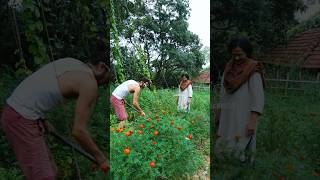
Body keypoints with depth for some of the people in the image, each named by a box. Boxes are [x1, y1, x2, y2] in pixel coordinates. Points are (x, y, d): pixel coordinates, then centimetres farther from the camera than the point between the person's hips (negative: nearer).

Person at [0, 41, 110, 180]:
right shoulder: (90, 83, -15)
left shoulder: (69, 62, 11)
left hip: (15, 113, 9)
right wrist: (100, 156, -2)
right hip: (22, 120, -9)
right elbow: (78, 131, -15)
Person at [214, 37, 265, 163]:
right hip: (227, 116, 6)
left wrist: (253, 121, -21)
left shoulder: (253, 69, -9)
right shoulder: (229, 67, 8)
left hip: (244, 116, -6)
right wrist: (220, 112, 14)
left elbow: (258, 96, -14)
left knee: (240, 150, -6)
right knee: (223, 148, 9)